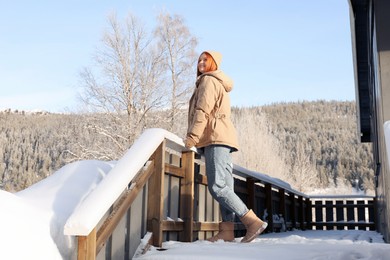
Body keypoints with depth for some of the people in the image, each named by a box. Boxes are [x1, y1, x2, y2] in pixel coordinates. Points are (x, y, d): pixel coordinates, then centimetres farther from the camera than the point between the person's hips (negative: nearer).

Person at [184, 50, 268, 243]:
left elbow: (203, 110, -13)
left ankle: (253, 221, -20)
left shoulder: (208, 80, 0)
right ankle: (227, 231, -3)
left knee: (216, 186, -17)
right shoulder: (219, 84, 30)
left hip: (215, 138, -11)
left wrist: (191, 136, -17)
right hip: (223, 139, 11)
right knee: (225, 187, 1)